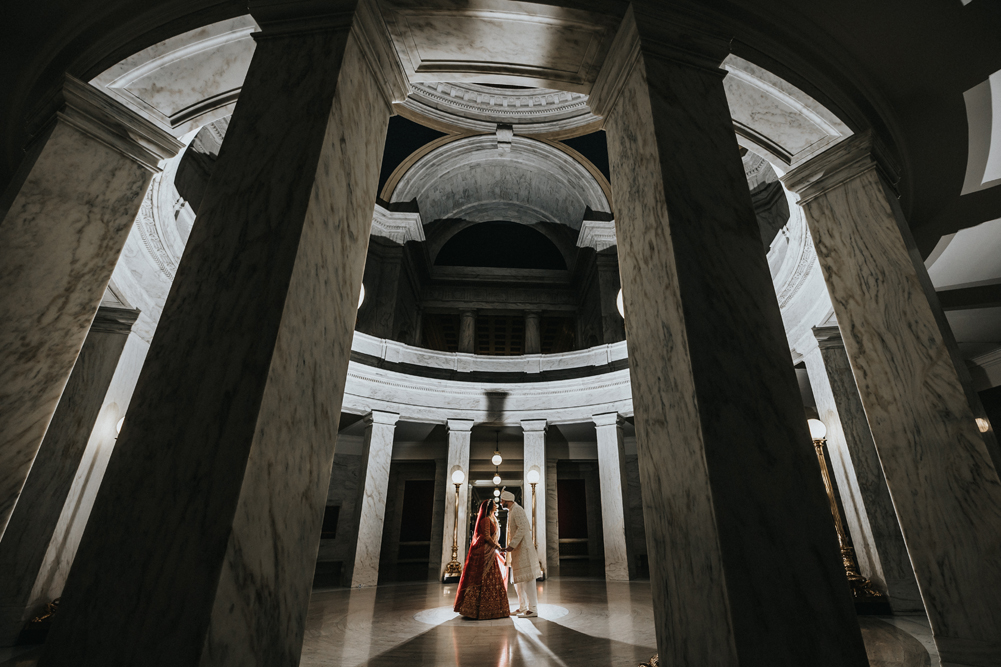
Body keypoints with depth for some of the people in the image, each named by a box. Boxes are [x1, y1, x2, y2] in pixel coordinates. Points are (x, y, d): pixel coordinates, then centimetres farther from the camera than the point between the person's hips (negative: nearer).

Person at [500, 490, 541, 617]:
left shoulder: (517, 509, -13)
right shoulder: (512, 511, 17)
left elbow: (522, 528, -23)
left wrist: (512, 544, -24)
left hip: (523, 549, -10)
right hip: (517, 550, 10)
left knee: (527, 578, -7)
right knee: (518, 579, 14)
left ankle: (533, 609, -4)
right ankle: (522, 608, 22)